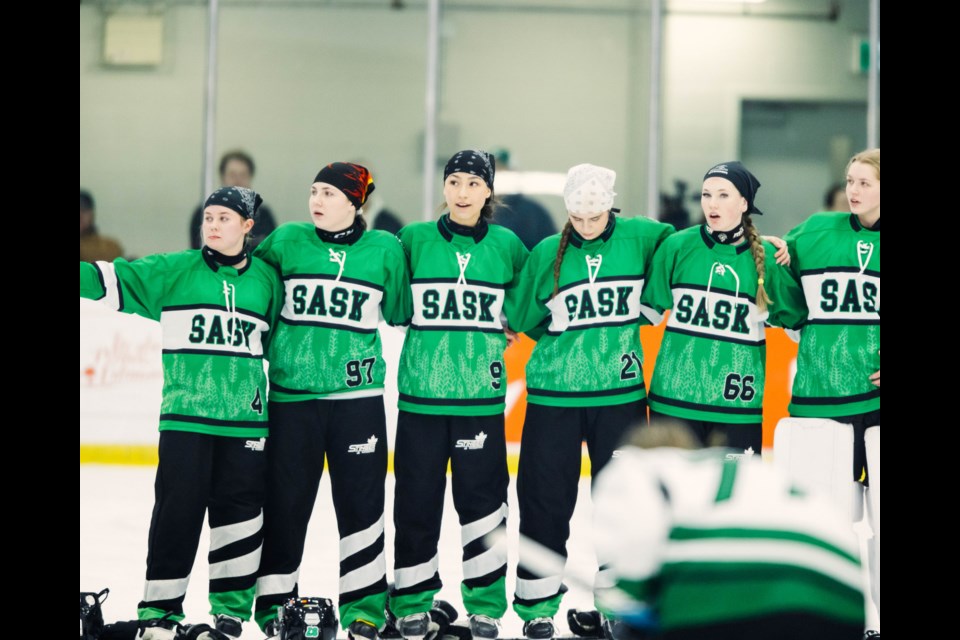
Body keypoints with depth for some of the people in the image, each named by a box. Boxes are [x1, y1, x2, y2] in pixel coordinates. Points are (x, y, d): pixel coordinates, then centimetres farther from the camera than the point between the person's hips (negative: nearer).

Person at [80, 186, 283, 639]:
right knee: (178, 509, -3)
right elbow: (116, 280, -6)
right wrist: (87, 276, -20)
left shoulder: (266, 279, 9)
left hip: (246, 417, 2)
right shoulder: (175, 271, 2)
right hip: (185, 415, -2)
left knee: (240, 511, 3)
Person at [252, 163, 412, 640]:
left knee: (360, 498, 1)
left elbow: (400, 311, 12)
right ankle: (274, 601, 16)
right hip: (292, 391, 1)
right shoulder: (286, 241, 3)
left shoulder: (385, 250, 2)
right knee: (286, 498, 4)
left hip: (357, 392, -1)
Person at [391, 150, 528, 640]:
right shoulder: (414, 239, 2)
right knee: (417, 498, 4)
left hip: (481, 394, 0)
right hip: (421, 392, 0)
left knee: (483, 497, 2)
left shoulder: (507, 245, 4)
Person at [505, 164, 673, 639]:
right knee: (545, 498, 3)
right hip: (554, 394, 0)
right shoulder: (547, 253, 0)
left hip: (620, 393, 0)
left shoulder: (639, 238, -2)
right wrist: (570, 336, 2)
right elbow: (521, 318, 8)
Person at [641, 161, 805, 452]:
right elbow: (650, 307, 8)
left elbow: (797, 317, 12)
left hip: (738, 405, 0)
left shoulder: (766, 258, 0)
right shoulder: (678, 246, -1)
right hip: (675, 397, 0)